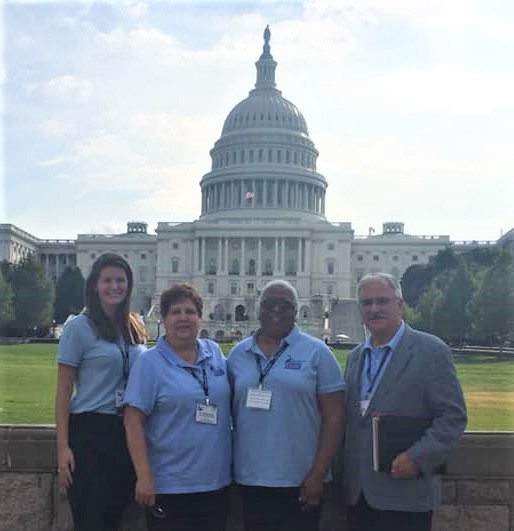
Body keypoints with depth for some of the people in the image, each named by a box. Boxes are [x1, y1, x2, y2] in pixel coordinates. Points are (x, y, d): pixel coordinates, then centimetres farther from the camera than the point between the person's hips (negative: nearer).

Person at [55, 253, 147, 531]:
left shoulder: (135, 328, 9)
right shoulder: (79, 327, -7)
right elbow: (63, 391, -7)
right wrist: (63, 447, -13)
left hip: (127, 432, 5)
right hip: (90, 431, -5)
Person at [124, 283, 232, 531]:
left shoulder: (215, 352, 6)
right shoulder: (149, 363, -8)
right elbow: (133, 422, -12)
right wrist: (144, 477, -17)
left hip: (218, 482, 5)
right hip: (168, 487, -5)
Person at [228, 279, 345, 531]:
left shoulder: (316, 352, -4)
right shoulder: (238, 354, 6)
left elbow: (333, 417, -6)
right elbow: (229, 412, 12)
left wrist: (318, 475, -10)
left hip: (299, 480, -3)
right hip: (249, 478, 3)